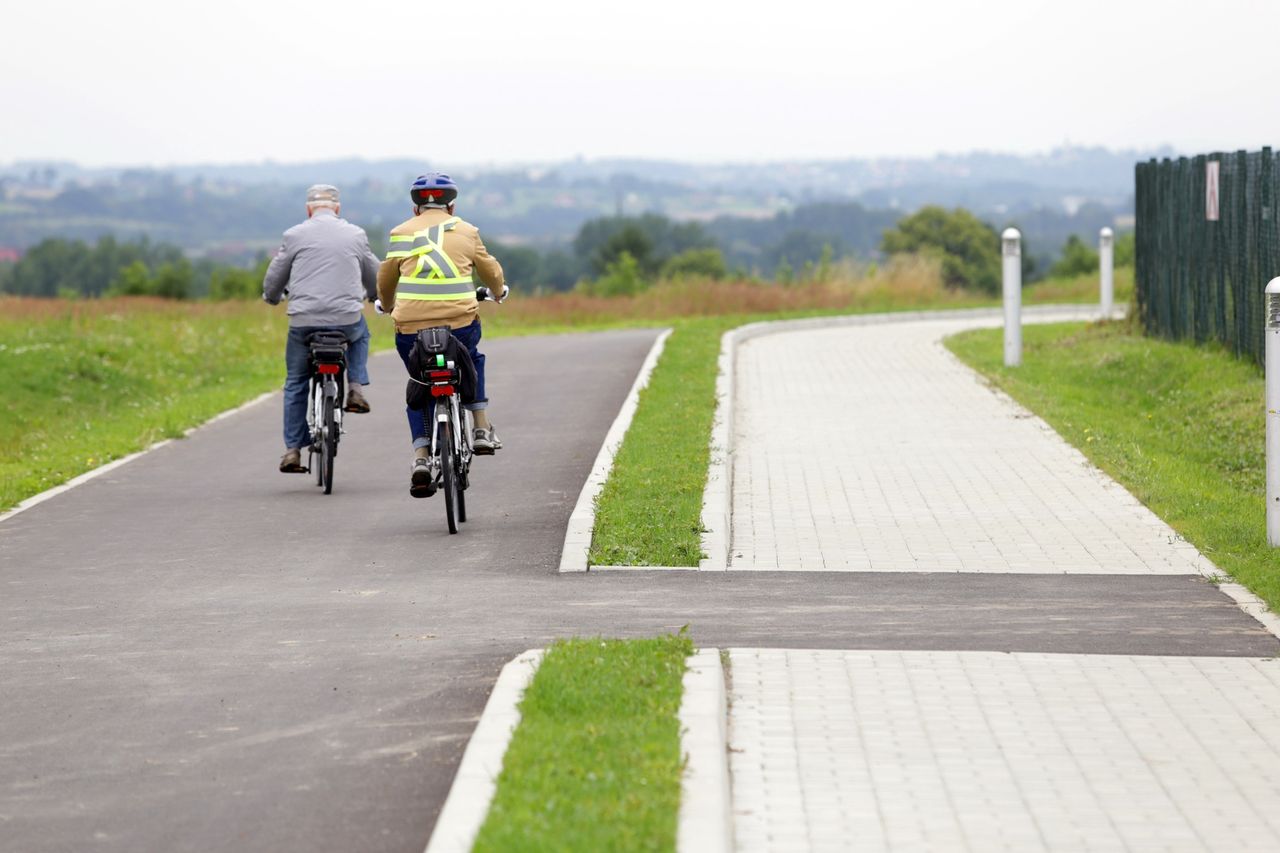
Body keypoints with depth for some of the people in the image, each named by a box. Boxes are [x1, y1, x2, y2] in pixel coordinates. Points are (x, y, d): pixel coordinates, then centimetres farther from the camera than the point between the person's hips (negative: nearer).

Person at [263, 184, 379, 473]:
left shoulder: (295, 235, 3)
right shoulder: (356, 235, 9)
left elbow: (273, 279, 10)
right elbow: (374, 278, 22)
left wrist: (272, 297, 34)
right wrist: (372, 296, 45)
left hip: (304, 321, -1)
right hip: (347, 319, 1)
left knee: (295, 384, 14)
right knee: (360, 335, 36)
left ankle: (292, 449, 9)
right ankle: (356, 389, 16)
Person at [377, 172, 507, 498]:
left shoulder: (401, 234, 11)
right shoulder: (466, 232, 11)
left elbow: (385, 282, 20)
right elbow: (492, 273, 23)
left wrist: (386, 304, 42)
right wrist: (498, 291, 46)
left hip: (411, 328, 0)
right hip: (460, 323, 0)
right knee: (472, 362, 32)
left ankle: (421, 458, 2)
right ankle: (482, 430, 23)